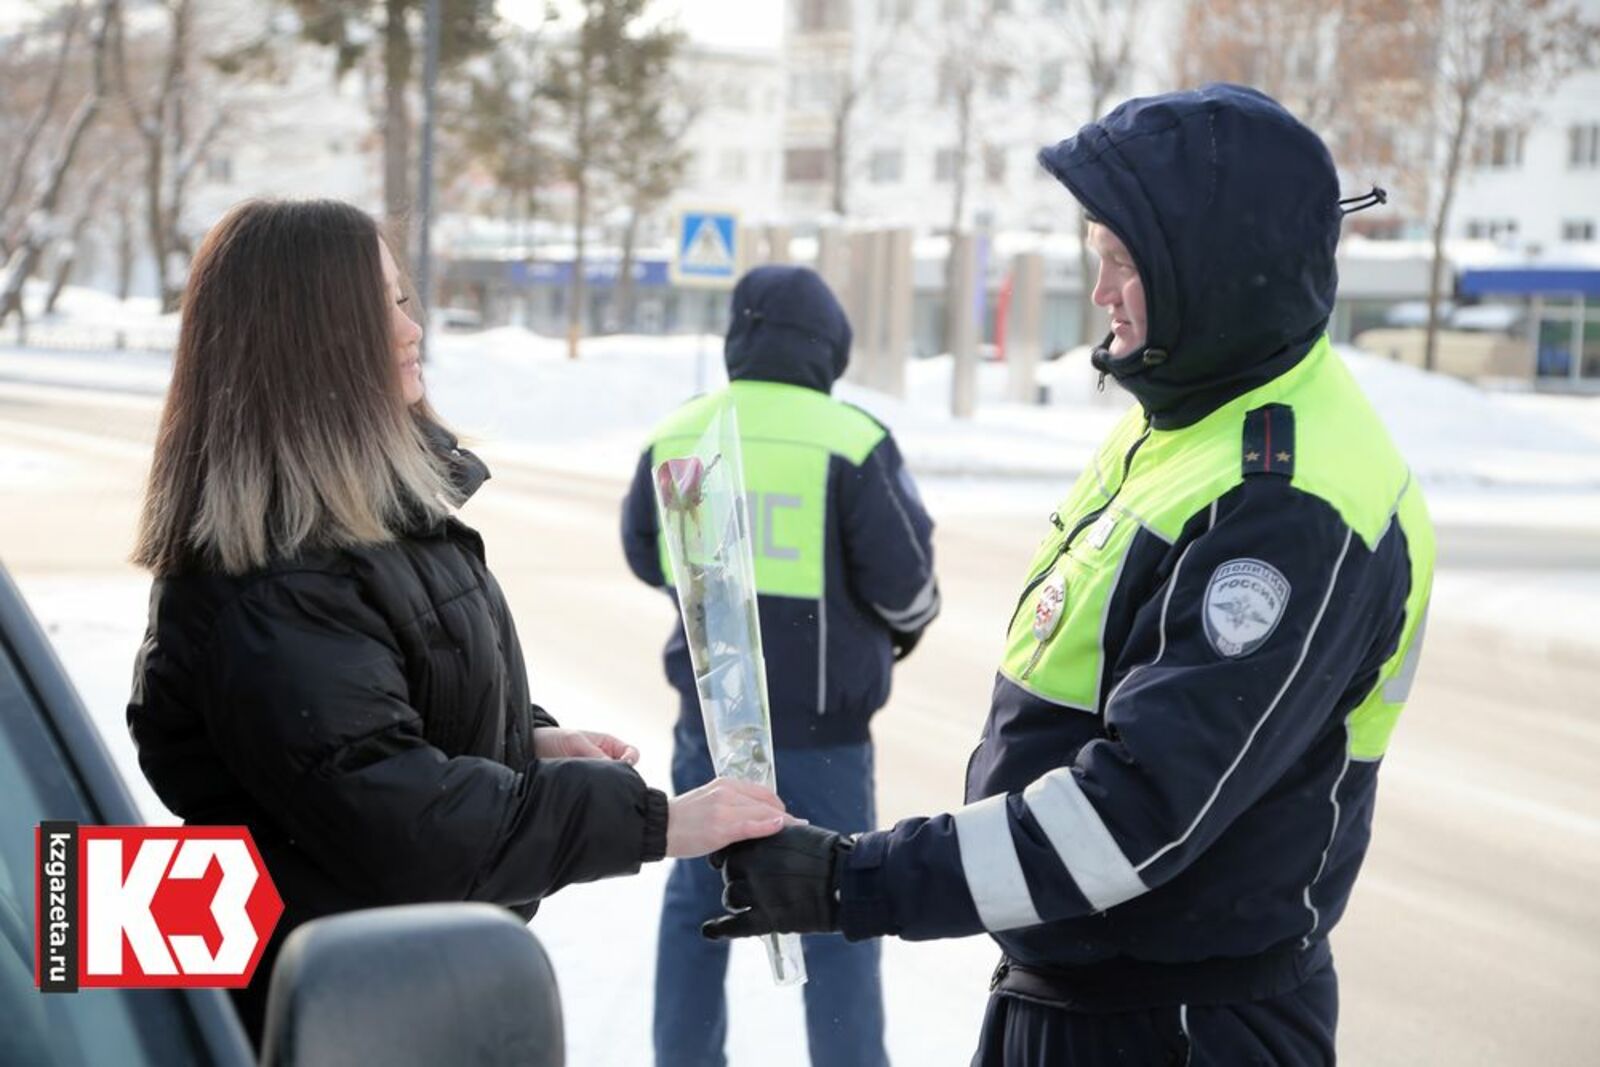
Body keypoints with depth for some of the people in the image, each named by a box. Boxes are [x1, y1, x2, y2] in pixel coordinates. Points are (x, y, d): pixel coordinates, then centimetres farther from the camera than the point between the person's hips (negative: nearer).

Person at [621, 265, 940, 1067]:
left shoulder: (675, 436, 0)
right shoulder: (852, 441, -15)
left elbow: (646, 557, 13)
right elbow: (903, 580, -13)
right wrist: (910, 625, 10)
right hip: (820, 720, -4)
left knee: (698, 897, 16)